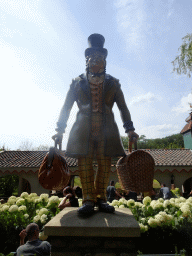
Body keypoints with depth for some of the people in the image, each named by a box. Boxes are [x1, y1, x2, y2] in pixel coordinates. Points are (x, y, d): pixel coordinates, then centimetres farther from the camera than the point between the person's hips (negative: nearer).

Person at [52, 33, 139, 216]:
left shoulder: (113, 83, 16)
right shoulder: (78, 82, 14)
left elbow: (123, 107, 15)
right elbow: (66, 107, 12)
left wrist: (129, 129, 5)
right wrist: (60, 130, 3)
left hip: (106, 129, 1)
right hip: (84, 129, 0)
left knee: (105, 163, -2)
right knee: (84, 162, -6)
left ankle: (100, 198, 13)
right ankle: (88, 199, 5)